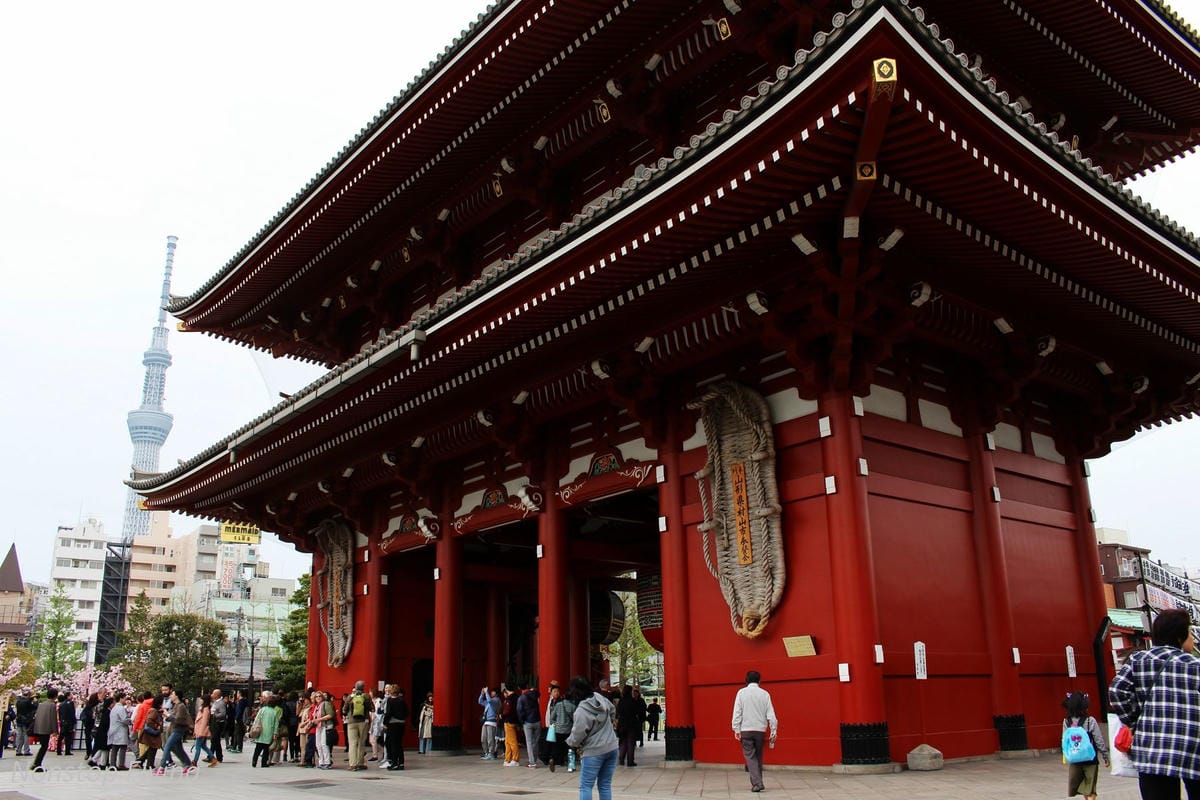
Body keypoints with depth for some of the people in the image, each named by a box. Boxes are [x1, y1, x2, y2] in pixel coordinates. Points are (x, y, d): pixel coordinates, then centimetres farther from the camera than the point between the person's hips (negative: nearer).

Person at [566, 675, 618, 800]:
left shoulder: (581, 711, -20)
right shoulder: (600, 698, 1)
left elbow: (577, 736, -15)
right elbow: (612, 709, 23)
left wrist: (569, 742, 7)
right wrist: (612, 721, 41)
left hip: (594, 752, -7)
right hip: (612, 748, 7)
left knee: (585, 786, 0)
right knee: (605, 785, 13)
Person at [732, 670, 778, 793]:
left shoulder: (741, 692, -2)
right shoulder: (764, 694, 2)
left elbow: (737, 712, -5)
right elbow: (770, 714, 0)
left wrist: (736, 730, -1)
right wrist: (774, 730, 5)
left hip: (746, 730, -2)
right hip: (761, 730, 2)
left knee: (750, 756, 0)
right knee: (758, 756, 16)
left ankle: (757, 783, -12)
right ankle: (757, 782, 21)